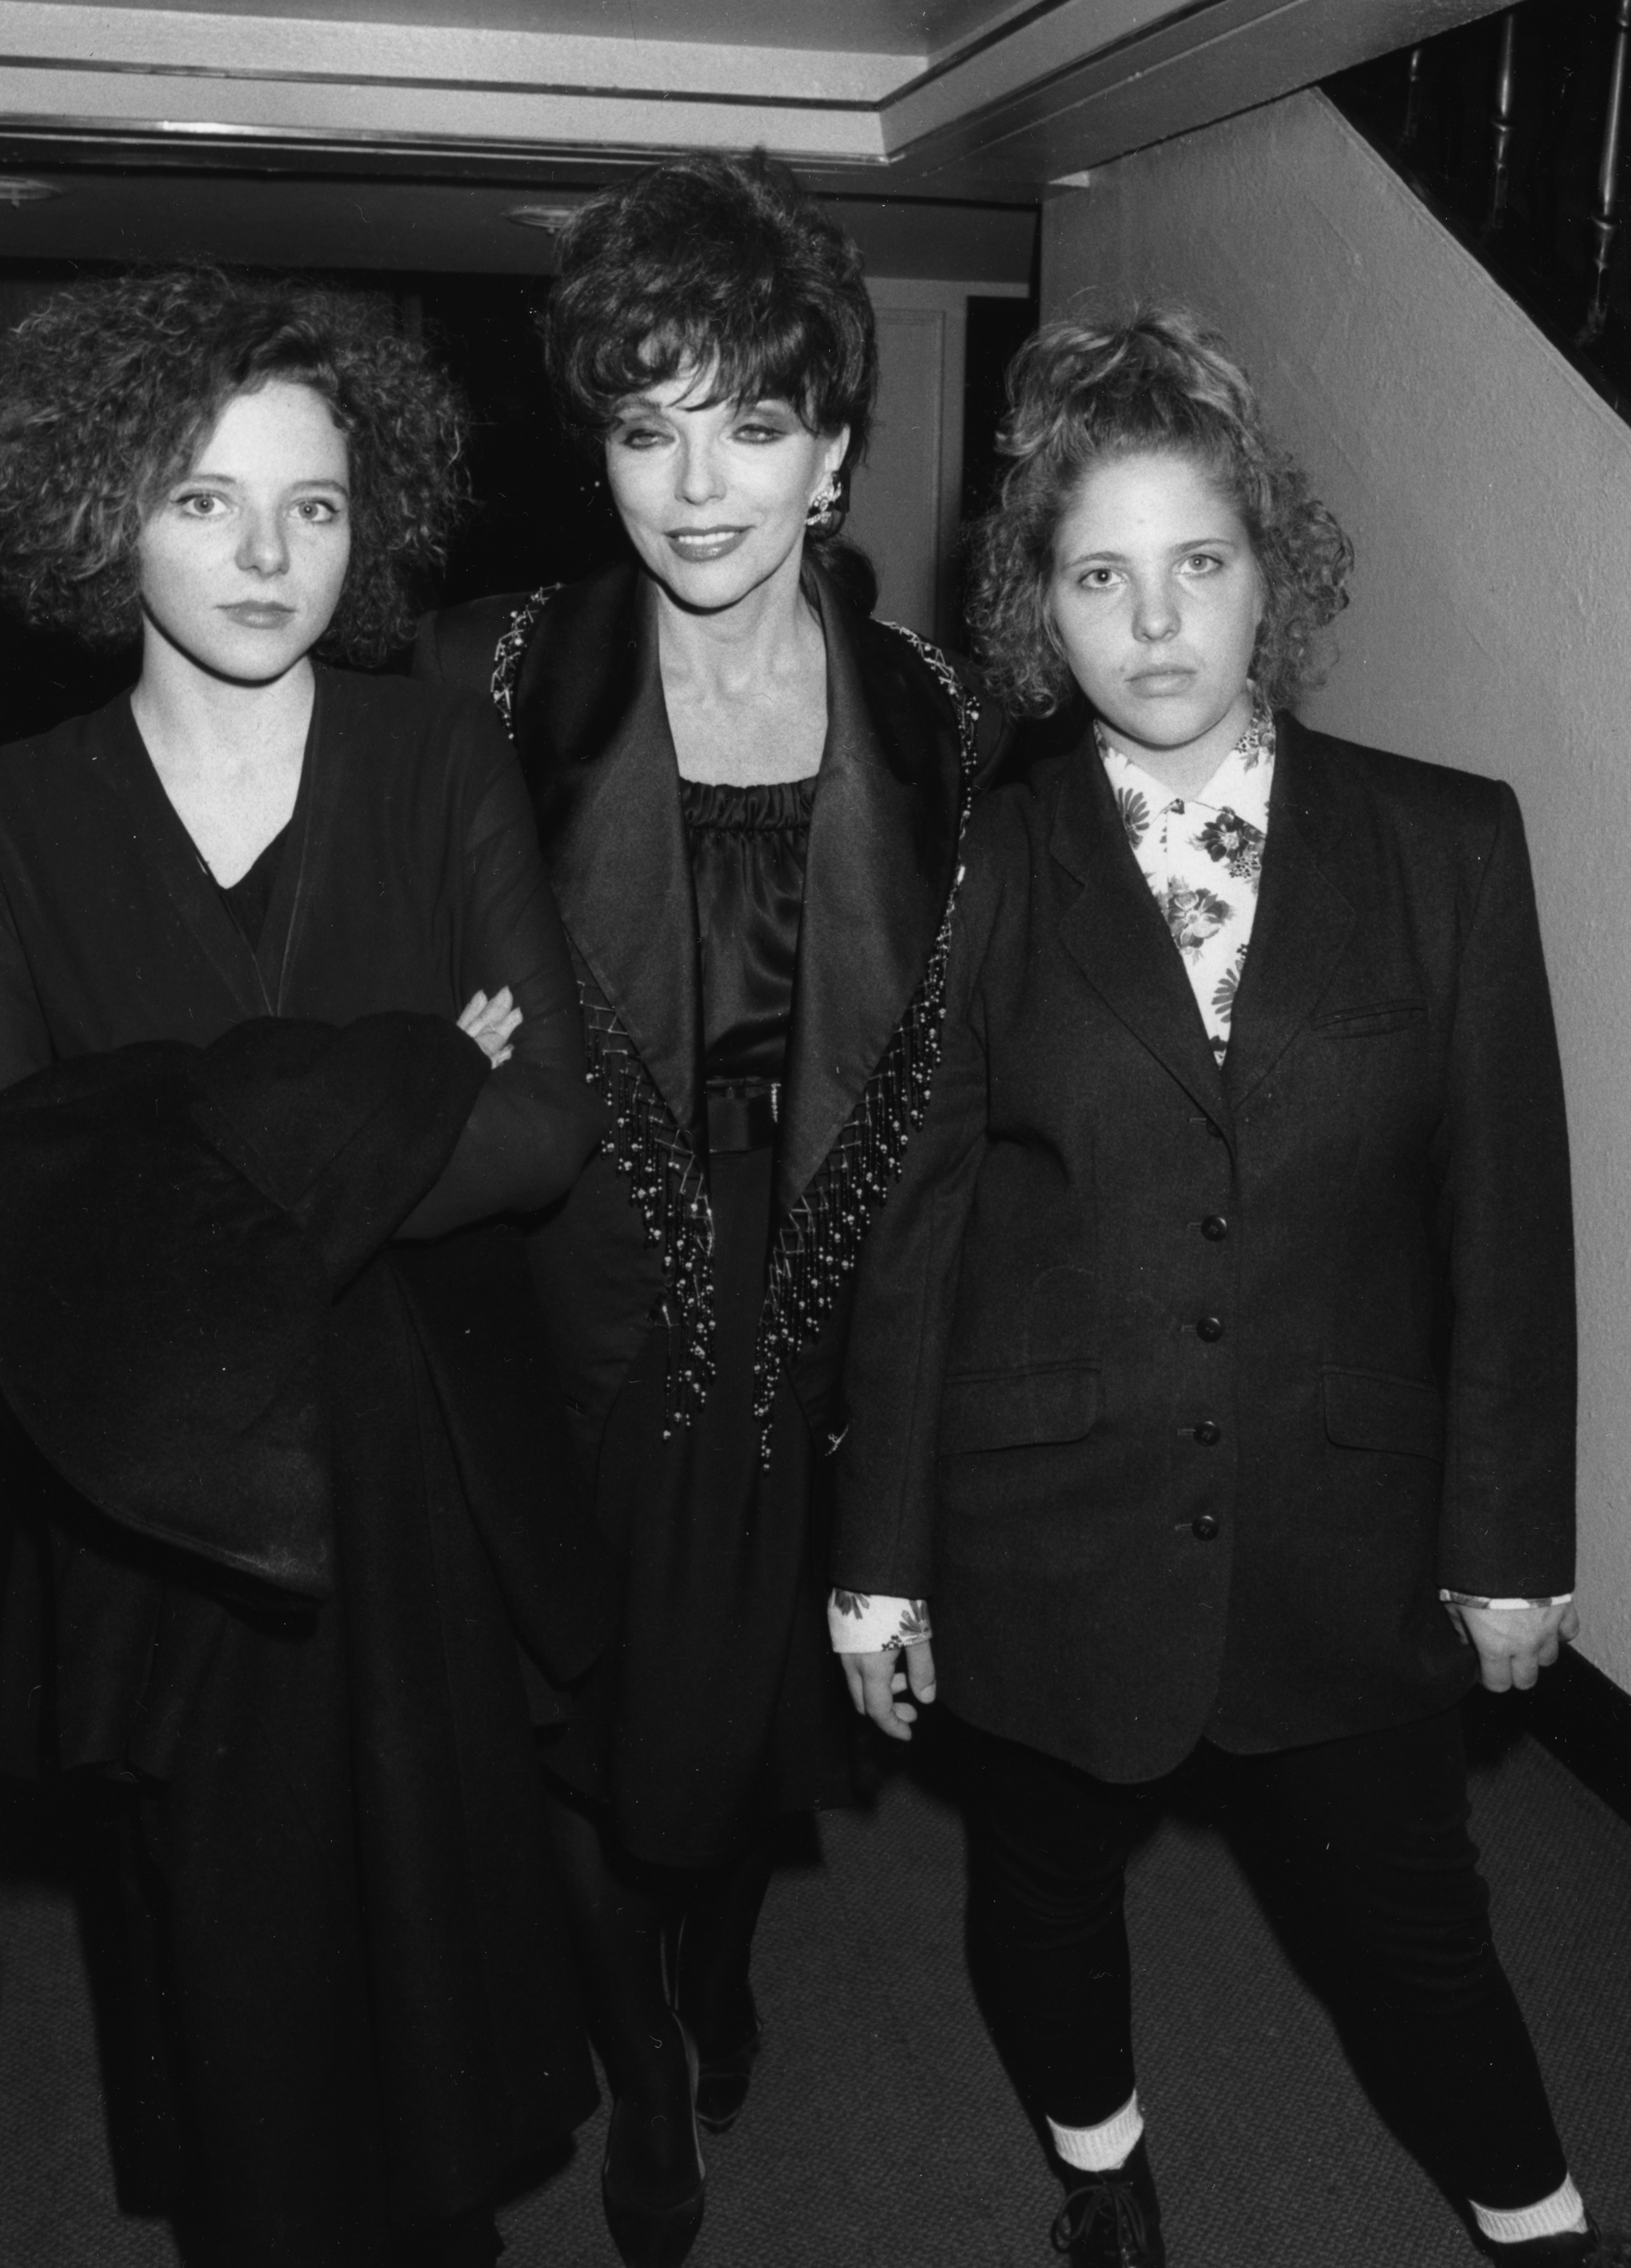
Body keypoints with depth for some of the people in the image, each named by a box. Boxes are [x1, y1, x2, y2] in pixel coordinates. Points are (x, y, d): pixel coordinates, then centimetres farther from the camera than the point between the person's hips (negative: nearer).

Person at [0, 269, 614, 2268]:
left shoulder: (447, 767, -4)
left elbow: (555, 1127, -11)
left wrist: (212, 1151, -17)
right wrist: (397, 1096, -19)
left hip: (425, 1464, 0)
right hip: (169, 1483, 0)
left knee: (431, 1903, 15)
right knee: (228, 1937, 14)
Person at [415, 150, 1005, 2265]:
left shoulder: (934, 722, -4)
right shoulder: (496, 688, -10)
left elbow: (947, 1066, 0)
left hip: (821, 1333, 2)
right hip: (579, 1334, -1)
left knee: (765, 1712, 21)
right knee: (596, 1730, 15)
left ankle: (726, 1959, 57)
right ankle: (641, 2071, 46)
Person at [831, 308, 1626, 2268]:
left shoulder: (1446, 846, -5)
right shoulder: (978, 870, -8)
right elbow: (908, 1228, -5)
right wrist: (878, 1556, -2)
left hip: (1346, 1539, 0)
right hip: (1041, 1534, 1)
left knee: (1410, 1918, 14)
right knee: (1045, 1883, 20)